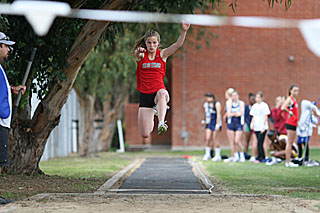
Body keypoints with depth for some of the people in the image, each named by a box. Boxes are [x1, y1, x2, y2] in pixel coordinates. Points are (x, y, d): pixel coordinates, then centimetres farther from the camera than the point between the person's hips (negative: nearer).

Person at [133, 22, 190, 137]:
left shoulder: (162, 54, 2)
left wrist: (184, 31, -29)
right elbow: (136, 53, -24)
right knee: (145, 134, 0)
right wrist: (139, 52, -48)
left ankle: (161, 123, -49)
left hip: (159, 90, -1)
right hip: (144, 94, 1)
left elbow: (178, 45, -12)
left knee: (162, 94, -41)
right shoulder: (141, 55, 1)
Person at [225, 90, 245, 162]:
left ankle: (242, 155, 6)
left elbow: (240, 114, -12)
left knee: (237, 141, -12)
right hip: (230, 124, 3)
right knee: (232, 142, 2)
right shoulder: (229, 103, 5)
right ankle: (233, 157, 10)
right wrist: (236, 113, -11)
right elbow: (228, 114, -3)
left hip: (239, 124, -3)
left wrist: (232, 114, -7)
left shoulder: (241, 103, -1)